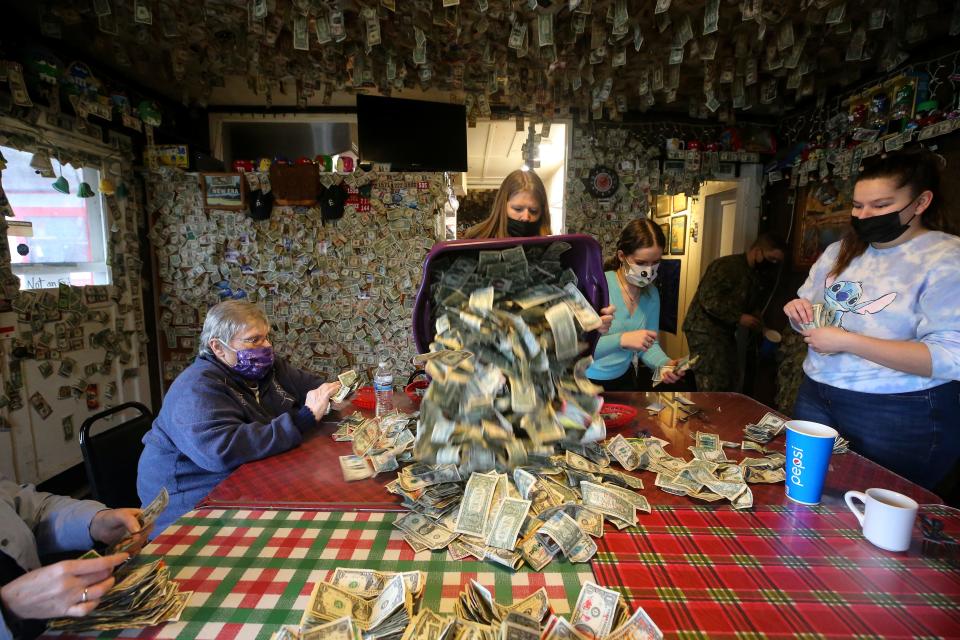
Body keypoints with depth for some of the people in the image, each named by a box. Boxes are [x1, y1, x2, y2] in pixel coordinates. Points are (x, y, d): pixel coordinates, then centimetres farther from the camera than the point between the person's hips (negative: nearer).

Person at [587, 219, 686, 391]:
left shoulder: (652, 293, 1)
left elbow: (649, 345, 4)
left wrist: (665, 364, -16)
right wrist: (621, 339, -38)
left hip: (624, 378, 6)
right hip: (586, 382, -5)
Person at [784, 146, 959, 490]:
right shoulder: (840, 251, 8)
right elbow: (810, 312, 18)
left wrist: (846, 341, -25)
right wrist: (798, 310, -6)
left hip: (899, 418, -5)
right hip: (816, 397, 6)